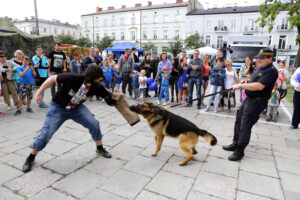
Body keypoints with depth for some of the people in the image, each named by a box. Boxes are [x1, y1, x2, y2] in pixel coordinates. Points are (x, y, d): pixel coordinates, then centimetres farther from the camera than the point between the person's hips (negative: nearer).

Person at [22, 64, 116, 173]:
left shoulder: (96, 87, -22)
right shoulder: (73, 78, -33)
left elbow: (108, 96, -15)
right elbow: (53, 78, -20)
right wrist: (39, 93, -14)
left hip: (77, 108, 3)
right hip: (58, 108, -3)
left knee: (94, 124, -9)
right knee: (46, 133, -5)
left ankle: (100, 148, 16)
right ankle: (31, 157, 22)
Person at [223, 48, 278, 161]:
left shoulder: (271, 71, -17)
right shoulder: (260, 68, 13)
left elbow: (259, 86, -28)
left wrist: (241, 85, -23)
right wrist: (242, 84, 10)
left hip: (257, 102, -10)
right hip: (249, 98, 10)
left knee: (245, 125, -8)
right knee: (239, 121, 14)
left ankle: (239, 151, 3)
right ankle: (235, 144, 28)